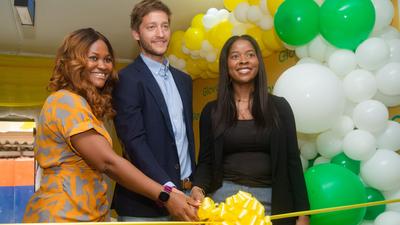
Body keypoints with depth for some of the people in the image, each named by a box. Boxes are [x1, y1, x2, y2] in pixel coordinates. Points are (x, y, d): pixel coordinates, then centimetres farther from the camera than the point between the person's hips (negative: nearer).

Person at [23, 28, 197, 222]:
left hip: (88, 213, 9)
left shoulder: (88, 106, 14)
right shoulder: (66, 101, -16)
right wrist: (165, 196, -24)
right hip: (61, 214, -9)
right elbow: (107, 162, -24)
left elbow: (98, 163, 7)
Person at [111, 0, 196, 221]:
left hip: (184, 196, 6)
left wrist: (192, 184, 9)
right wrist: (168, 189, -23)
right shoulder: (127, 79, -9)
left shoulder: (183, 80, 13)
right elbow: (134, 142, -17)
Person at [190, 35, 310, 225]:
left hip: (272, 200, 1)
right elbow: (206, 161, 2)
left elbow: (292, 161, 1)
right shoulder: (212, 111, 1)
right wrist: (198, 188, -19)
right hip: (226, 196, 0)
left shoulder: (279, 106, 1)